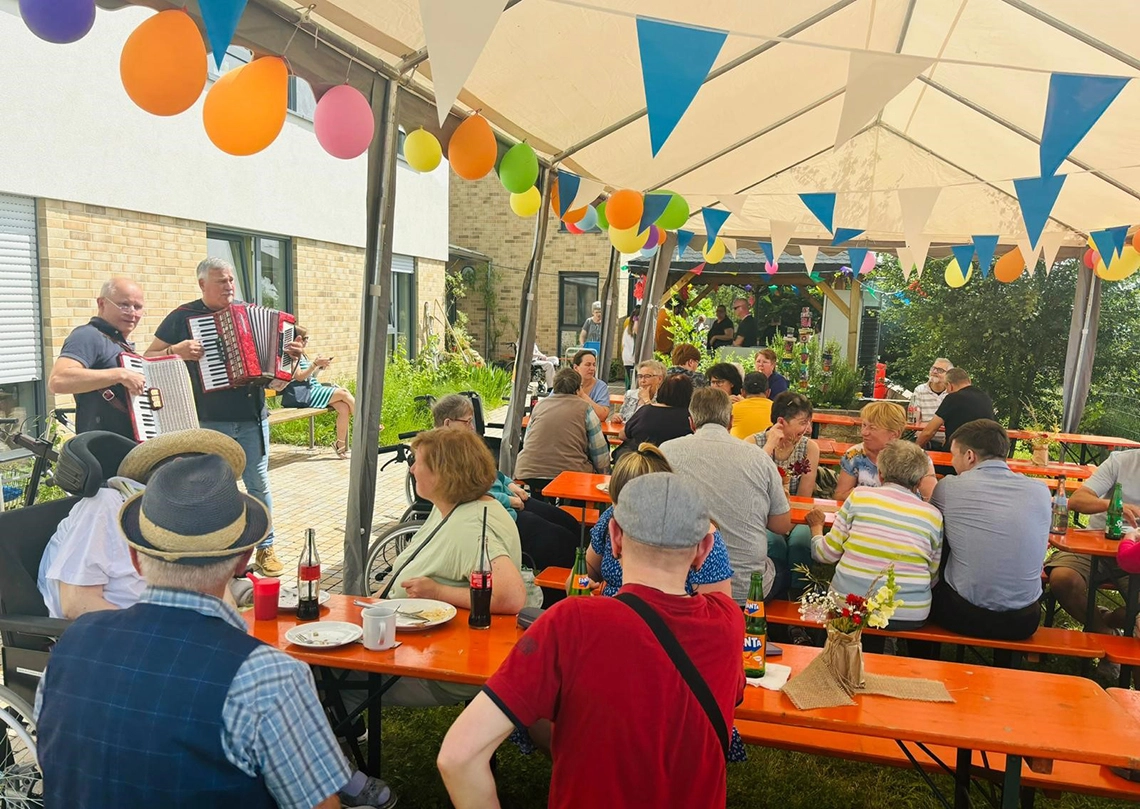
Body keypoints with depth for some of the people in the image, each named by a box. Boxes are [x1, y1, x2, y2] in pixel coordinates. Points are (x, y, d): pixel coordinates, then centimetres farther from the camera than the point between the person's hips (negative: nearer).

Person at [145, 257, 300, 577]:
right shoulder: (182, 318, 0)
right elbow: (149, 358, 2)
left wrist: (290, 355, -5)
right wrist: (176, 350, -17)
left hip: (252, 418, 2)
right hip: (208, 422, -2)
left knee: (259, 484, 7)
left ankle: (266, 548, 19)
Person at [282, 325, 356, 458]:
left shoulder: (301, 354, 23)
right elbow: (299, 377, -15)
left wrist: (320, 367, 8)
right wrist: (315, 363, -15)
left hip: (312, 389, 9)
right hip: (301, 394, -9)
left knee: (344, 408, -14)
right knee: (343, 393, -17)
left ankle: (341, 446, -13)